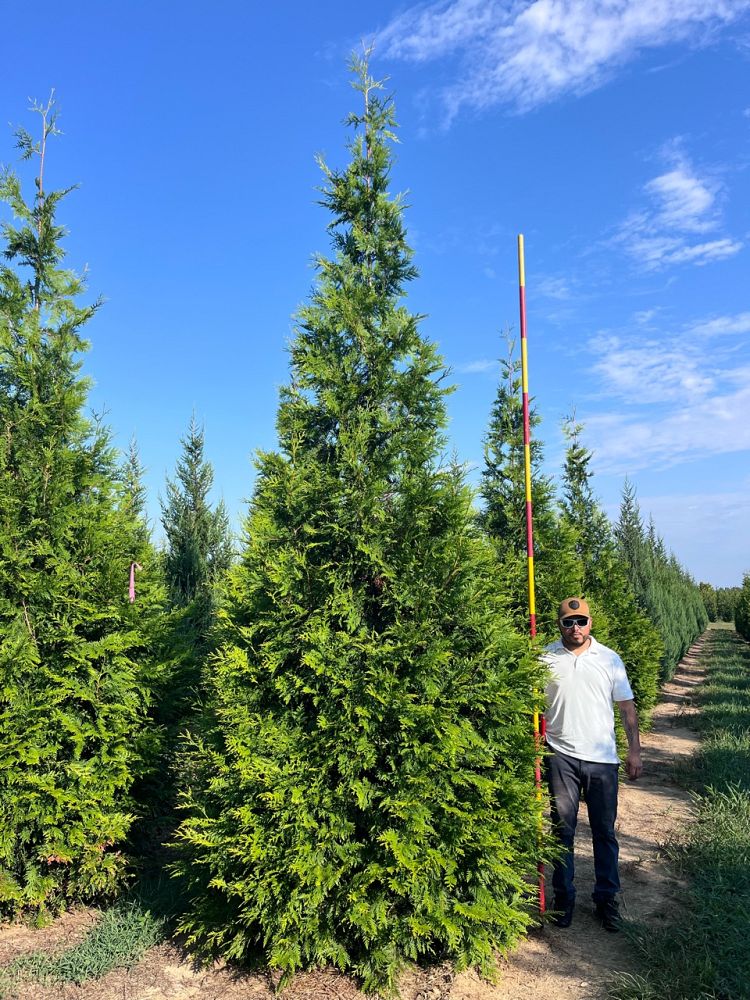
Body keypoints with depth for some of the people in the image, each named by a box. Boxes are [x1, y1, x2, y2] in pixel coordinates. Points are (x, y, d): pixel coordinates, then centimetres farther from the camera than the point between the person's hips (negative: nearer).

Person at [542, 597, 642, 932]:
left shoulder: (609, 659, 3)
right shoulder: (545, 658, 0)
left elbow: (627, 707, 7)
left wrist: (634, 750, 3)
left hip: (602, 757, 1)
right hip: (561, 756, 0)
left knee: (604, 831, 9)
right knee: (562, 829, 9)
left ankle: (607, 898, 24)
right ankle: (563, 896, 23)